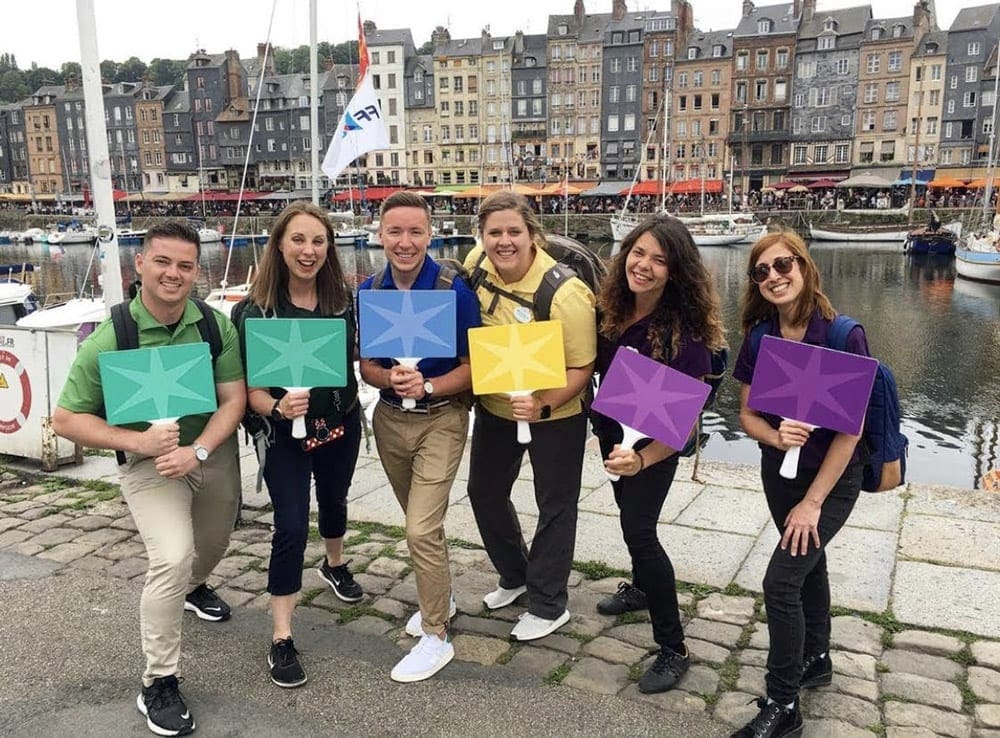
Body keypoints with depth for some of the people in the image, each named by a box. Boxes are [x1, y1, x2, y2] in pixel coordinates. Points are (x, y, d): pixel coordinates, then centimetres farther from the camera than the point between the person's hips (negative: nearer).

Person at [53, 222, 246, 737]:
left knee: (213, 543, 23)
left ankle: (193, 586, 61)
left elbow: (234, 398, -11)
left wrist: (197, 451, -26)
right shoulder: (109, 338, -21)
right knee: (172, 559, -21)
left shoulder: (215, 324, -14)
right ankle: (157, 685, -2)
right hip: (149, 461, -4)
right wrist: (137, 441, -28)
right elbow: (66, 419, -15)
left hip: (214, 450, 4)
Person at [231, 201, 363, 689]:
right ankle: (281, 639, 5)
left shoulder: (343, 298, -8)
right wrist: (277, 407, -36)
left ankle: (335, 566, 55)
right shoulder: (257, 309, -18)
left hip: (341, 423, 4)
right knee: (291, 526, -6)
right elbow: (249, 386, -19)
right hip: (284, 432, -4)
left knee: (334, 499, 25)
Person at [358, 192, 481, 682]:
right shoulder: (368, 292, -2)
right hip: (389, 418, 5)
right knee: (419, 521, 20)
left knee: (422, 528, -10)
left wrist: (427, 386, -27)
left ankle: (436, 636, 8)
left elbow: (473, 369, -12)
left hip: (441, 419, -5)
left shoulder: (455, 291, -16)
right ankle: (440, 596, 43)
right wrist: (391, 378, -20)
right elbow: (365, 367, 1)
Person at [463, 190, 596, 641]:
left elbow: (581, 368, -24)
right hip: (494, 405, 6)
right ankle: (515, 576, 41)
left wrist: (543, 405, -38)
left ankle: (548, 605, 26)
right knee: (484, 492, 17)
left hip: (555, 413, -6)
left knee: (555, 506, 9)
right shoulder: (476, 263, -12)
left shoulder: (564, 293, -29)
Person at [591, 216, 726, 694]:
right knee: (629, 512, 24)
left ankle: (673, 650, 4)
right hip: (612, 431, 7)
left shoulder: (683, 330, -29)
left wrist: (642, 459, -42)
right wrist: (600, 423, -3)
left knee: (638, 529, -12)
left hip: (655, 444, -6)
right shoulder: (608, 308, -14)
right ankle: (642, 586, 52)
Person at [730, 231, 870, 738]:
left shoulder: (844, 336, -21)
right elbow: (747, 415, -1)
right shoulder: (758, 340, -6)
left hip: (833, 478, -5)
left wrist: (813, 502, -17)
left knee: (780, 582, -12)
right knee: (807, 561, 22)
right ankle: (816, 660, 45)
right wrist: (778, 436, -24)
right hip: (779, 473, 5)